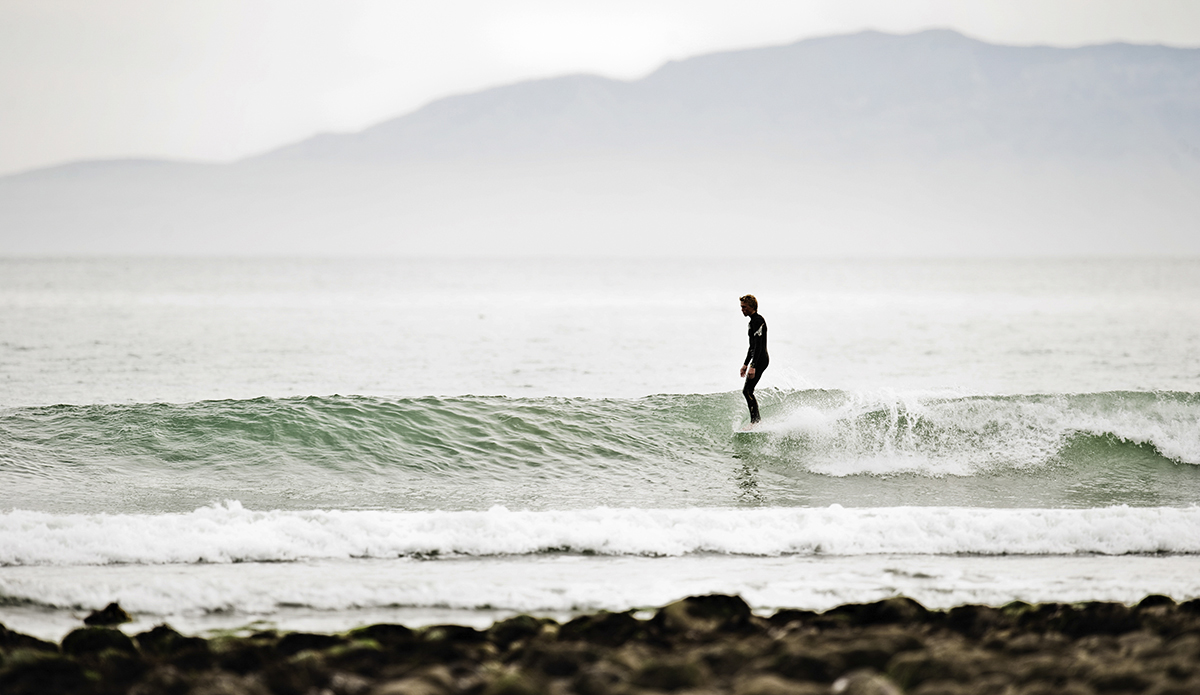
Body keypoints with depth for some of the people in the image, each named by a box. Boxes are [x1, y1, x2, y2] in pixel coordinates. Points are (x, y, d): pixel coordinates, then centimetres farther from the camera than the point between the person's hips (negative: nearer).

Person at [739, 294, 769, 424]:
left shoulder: (758, 320, -14)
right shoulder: (753, 321, 18)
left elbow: (758, 345, -21)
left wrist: (753, 366, -26)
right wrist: (745, 364, 28)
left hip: (760, 360, -10)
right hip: (758, 360, 10)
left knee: (747, 390, -13)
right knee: (747, 391, 9)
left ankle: (756, 422, -13)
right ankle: (756, 421, 11)